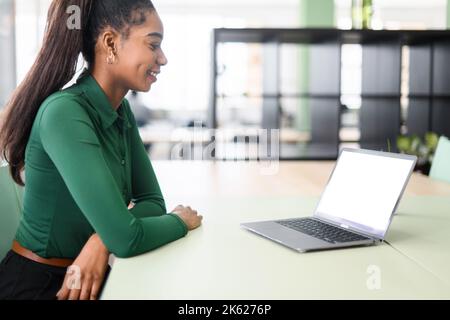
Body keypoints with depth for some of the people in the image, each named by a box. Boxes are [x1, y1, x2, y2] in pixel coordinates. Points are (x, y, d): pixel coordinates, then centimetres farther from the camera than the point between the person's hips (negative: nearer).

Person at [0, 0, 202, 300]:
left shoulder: (121, 110, 2)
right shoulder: (64, 113, -24)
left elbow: (152, 201, 2)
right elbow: (126, 238, -28)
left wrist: (102, 241, -16)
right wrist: (182, 220, -9)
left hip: (90, 275, 7)